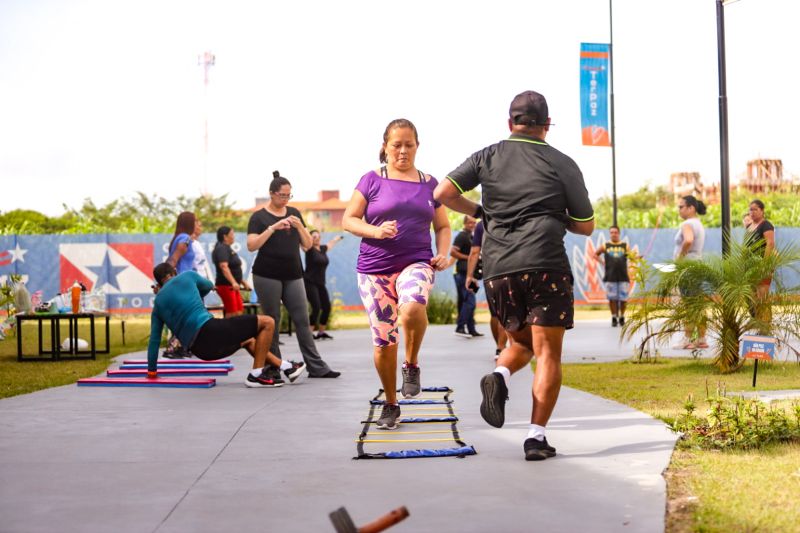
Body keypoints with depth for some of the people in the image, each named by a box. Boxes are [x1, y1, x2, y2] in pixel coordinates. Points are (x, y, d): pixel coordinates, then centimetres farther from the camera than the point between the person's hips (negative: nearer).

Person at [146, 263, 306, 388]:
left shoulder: (158, 303, 19)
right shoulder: (186, 276, 11)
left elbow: (154, 340, 17)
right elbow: (208, 286, 32)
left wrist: (151, 371, 26)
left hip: (199, 349, 6)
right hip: (208, 330, -6)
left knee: (246, 338, 32)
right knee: (267, 323, 1)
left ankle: (286, 367, 31)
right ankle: (256, 375, -1)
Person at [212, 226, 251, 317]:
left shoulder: (227, 248, 18)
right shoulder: (222, 249, -14)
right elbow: (224, 267, -27)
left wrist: (243, 282, 26)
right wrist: (233, 282, -37)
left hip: (233, 286, 10)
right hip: (226, 285, -10)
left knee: (239, 312, 9)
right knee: (231, 314, -13)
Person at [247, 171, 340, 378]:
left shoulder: (294, 213, 12)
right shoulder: (259, 217, 1)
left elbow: (308, 244, 11)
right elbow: (251, 246, -11)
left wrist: (299, 226, -7)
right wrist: (273, 227, -19)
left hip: (293, 276, 4)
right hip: (267, 276, -4)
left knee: (302, 320, 0)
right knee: (272, 321, -1)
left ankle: (316, 367, 0)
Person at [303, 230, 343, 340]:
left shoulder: (322, 249, 12)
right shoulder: (309, 249, -6)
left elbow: (330, 244, 34)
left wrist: (336, 239, 55)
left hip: (320, 283, 7)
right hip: (309, 283, -7)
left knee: (327, 307, 4)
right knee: (316, 307, -17)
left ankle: (321, 332, 21)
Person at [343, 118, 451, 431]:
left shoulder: (429, 184, 11)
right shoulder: (372, 181, 5)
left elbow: (443, 226, 19)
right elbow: (348, 220, 3)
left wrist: (443, 253, 0)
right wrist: (375, 231, -15)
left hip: (416, 263, 0)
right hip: (374, 268, 0)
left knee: (412, 307, -34)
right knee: (383, 342, -1)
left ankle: (412, 364, -6)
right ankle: (390, 405, 21)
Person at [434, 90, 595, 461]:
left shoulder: (488, 157, 10)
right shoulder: (562, 164, 5)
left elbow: (442, 193, 1)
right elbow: (586, 226, 9)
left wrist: (478, 212, 16)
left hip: (498, 269, 3)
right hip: (546, 265, -3)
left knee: (521, 343, 21)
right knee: (547, 353, 2)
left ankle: (499, 377, -10)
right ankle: (536, 436, -8)